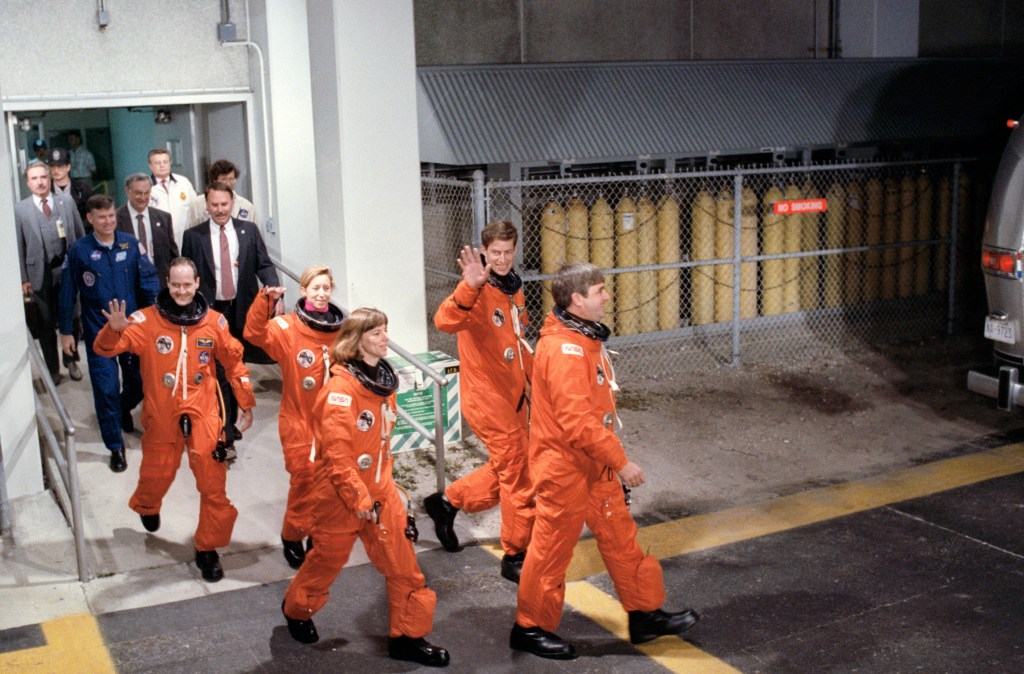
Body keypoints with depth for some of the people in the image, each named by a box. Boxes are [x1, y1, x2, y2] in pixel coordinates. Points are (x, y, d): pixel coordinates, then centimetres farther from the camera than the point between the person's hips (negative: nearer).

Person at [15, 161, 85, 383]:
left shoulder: (67, 202, 2)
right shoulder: (20, 209, -4)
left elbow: (80, 235, 5)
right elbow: (18, 246, -3)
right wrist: (23, 279, -6)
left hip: (68, 271, 2)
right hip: (40, 275, -1)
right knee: (46, 325, 9)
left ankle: (71, 361, 32)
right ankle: (52, 368, 23)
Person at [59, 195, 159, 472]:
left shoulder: (130, 244, -2)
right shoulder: (79, 250, -6)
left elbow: (148, 280, 0)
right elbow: (68, 292, -1)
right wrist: (66, 331, 1)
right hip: (98, 332, -2)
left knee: (140, 381, 12)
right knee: (106, 389, -1)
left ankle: (122, 410, 47)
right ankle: (116, 448, 13)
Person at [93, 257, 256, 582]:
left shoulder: (213, 322, -3)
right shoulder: (147, 320, -9)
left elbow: (234, 362, 7)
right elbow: (105, 349, -15)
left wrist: (246, 403, 11)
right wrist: (115, 329, -37)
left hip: (203, 416, 0)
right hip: (162, 418, 0)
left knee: (213, 485, -1)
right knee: (156, 475, 17)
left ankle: (207, 550, 16)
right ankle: (147, 507, 54)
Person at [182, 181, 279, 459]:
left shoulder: (249, 231, 4)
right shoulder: (194, 236, -1)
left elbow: (264, 264, 3)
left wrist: (273, 288, -15)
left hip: (242, 310, 3)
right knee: (220, 374, -7)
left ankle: (230, 422, 32)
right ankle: (225, 435, -5)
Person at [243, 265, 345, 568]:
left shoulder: (341, 329, 3)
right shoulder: (286, 327, -9)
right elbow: (255, 333, -25)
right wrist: (265, 301, -38)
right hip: (299, 421, -4)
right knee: (304, 478, 1)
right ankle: (293, 536, 23)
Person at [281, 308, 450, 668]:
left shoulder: (384, 379, 2)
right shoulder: (341, 388, -23)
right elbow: (337, 454, -25)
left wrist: (383, 483, 15)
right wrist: (361, 501, -22)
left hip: (380, 489, 6)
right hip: (340, 493, -6)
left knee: (402, 563, 4)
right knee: (328, 557, 15)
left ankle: (408, 636, 16)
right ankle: (296, 608, 43)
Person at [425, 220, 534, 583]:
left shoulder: (514, 289, 8)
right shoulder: (478, 292, -19)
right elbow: (445, 321, -39)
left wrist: (532, 379, 21)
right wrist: (469, 287, -53)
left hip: (514, 396, 8)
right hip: (488, 398, -8)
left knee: (505, 470, 21)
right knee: (519, 479, 1)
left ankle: (447, 501, 38)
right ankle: (516, 557, 16)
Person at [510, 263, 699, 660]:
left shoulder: (584, 339, 7)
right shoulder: (563, 349, -25)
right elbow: (577, 421, -29)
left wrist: (612, 458, 16)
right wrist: (621, 461, -22)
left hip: (595, 465, 10)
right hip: (565, 468, -10)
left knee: (620, 538, 16)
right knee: (551, 550, 5)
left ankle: (645, 615, 28)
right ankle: (531, 628, 21)